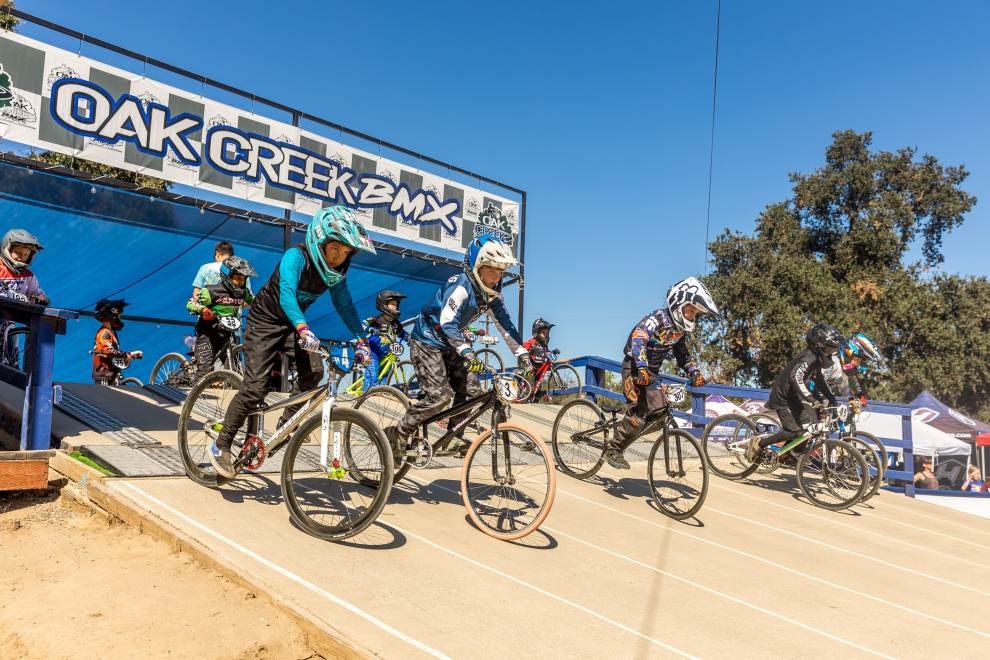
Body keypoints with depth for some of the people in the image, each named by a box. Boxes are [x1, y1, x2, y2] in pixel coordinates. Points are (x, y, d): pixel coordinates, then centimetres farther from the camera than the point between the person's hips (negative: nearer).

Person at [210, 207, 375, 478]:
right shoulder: (296, 256, -27)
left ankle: (287, 421, 5)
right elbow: (286, 294, -41)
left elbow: (344, 304, 0)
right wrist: (303, 330, -55)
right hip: (266, 321, -5)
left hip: (294, 323, 6)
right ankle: (221, 446, 5)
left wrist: (361, 338, -9)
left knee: (314, 371, -19)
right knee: (255, 388, -11)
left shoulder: (336, 270, -8)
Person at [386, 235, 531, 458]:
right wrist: (467, 353, -45)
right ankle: (395, 435, -2)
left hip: (449, 345, 8)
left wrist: (521, 354, -7)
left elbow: (504, 323, 1)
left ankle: (453, 438, 13)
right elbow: (447, 323, -35)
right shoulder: (460, 286, -26)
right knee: (439, 396, -17)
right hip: (427, 342, -8)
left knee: (471, 390, -3)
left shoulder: (491, 292, -2)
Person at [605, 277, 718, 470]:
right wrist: (642, 368, -48)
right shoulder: (657, 318, -20)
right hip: (634, 368, -8)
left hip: (652, 372, 8)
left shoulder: (681, 328, 5)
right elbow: (637, 339, -35)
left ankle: (624, 432, 18)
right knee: (638, 414, -18)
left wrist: (695, 373, -3)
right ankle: (613, 450, -4)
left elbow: (682, 354, 14)